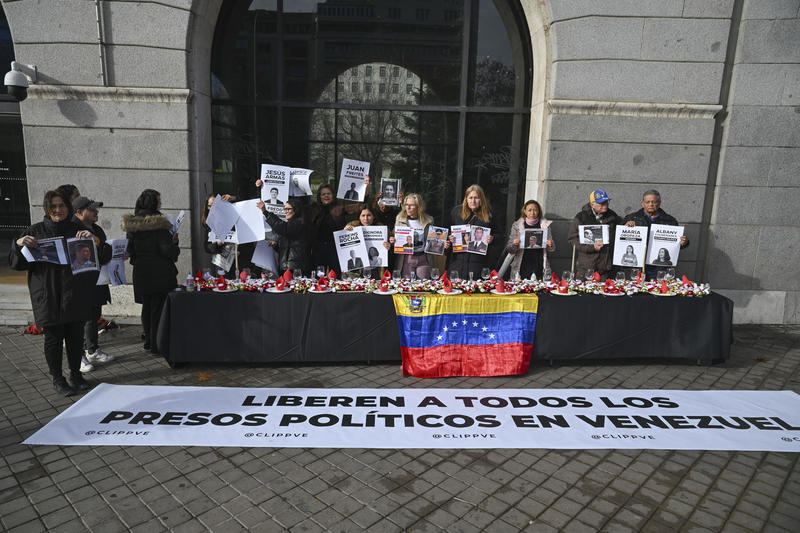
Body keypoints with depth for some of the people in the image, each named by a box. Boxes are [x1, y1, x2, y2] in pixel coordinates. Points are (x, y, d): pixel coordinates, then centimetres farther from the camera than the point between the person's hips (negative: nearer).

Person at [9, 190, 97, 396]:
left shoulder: (77, 230, 7)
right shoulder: (36, 231, 3)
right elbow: (16, 263, 2)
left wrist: (92, 239, -16)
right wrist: (19, 244, -18)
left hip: (75, 293, 2)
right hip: (48, 295, -2)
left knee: (75, 335, 8)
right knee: (53, 337, 5)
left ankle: (75, 374, 24)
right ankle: (57, 379, 18)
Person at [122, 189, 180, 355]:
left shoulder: (131, 225, 4)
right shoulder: (159, 224, -15)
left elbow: (130, 250, 10)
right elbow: (167, 250, -19)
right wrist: (175, 243, 0)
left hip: (141, 273, 6)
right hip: (160, 273, -6)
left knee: (146, 307, 17)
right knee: (158, 308, 1)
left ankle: (148, 340, 28)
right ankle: (157, 345, 4)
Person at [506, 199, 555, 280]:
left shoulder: (545, 225, 8)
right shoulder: (517, 226, 5)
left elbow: (551, 250, 12)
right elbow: (508, 249, 5)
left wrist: (550, 245, -9)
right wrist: (514, 244, -15)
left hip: (539, 267, 1)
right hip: (522, 267, 0)